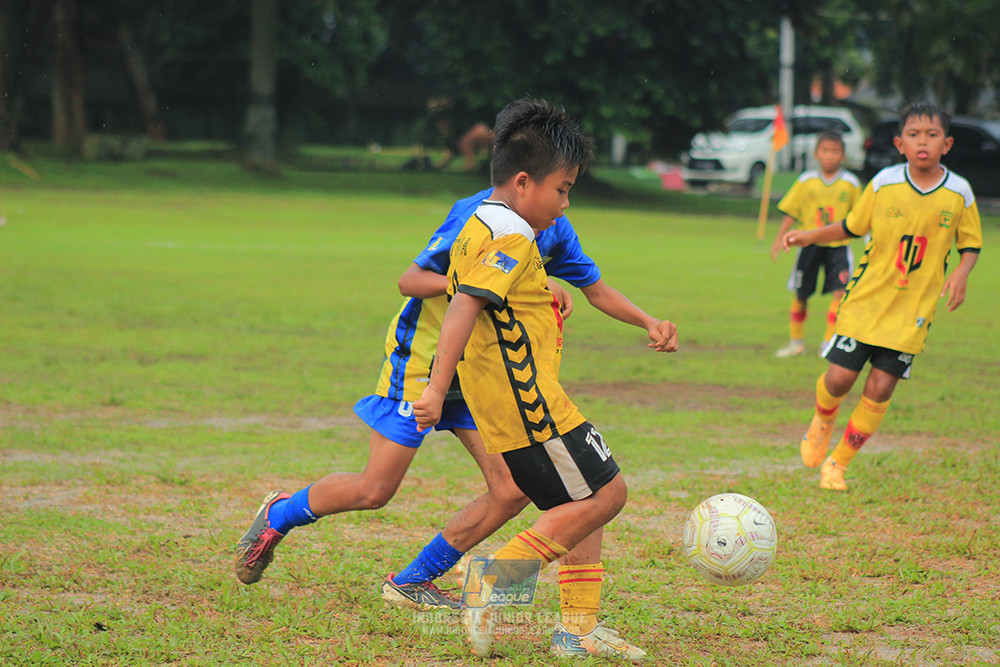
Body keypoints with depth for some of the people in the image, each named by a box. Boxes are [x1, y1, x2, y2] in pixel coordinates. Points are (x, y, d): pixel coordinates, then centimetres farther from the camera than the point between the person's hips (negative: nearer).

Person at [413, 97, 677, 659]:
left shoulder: (475, 230, 16)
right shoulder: (511, 237, -15)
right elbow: (464, 306, -26)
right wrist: (438, 388, -33)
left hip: (503, 411, 10)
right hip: (531, 404, -10)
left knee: (583, 506, 14)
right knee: (606, 493, -5)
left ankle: (581, 629, 12)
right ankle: (498, 575, -10)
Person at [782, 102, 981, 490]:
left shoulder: (959, 193, -5)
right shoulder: (884, 184, -5)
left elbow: (971, 245, 7)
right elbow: (853, 227, 9)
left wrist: (961, 274, -12)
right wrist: (812, 236, -3)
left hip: (913, 311, 0)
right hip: (866, 298, 0)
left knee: (880, 388, -3)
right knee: (840, 377, -6)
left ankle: (838, 464, 13)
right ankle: (822, 422, 31)